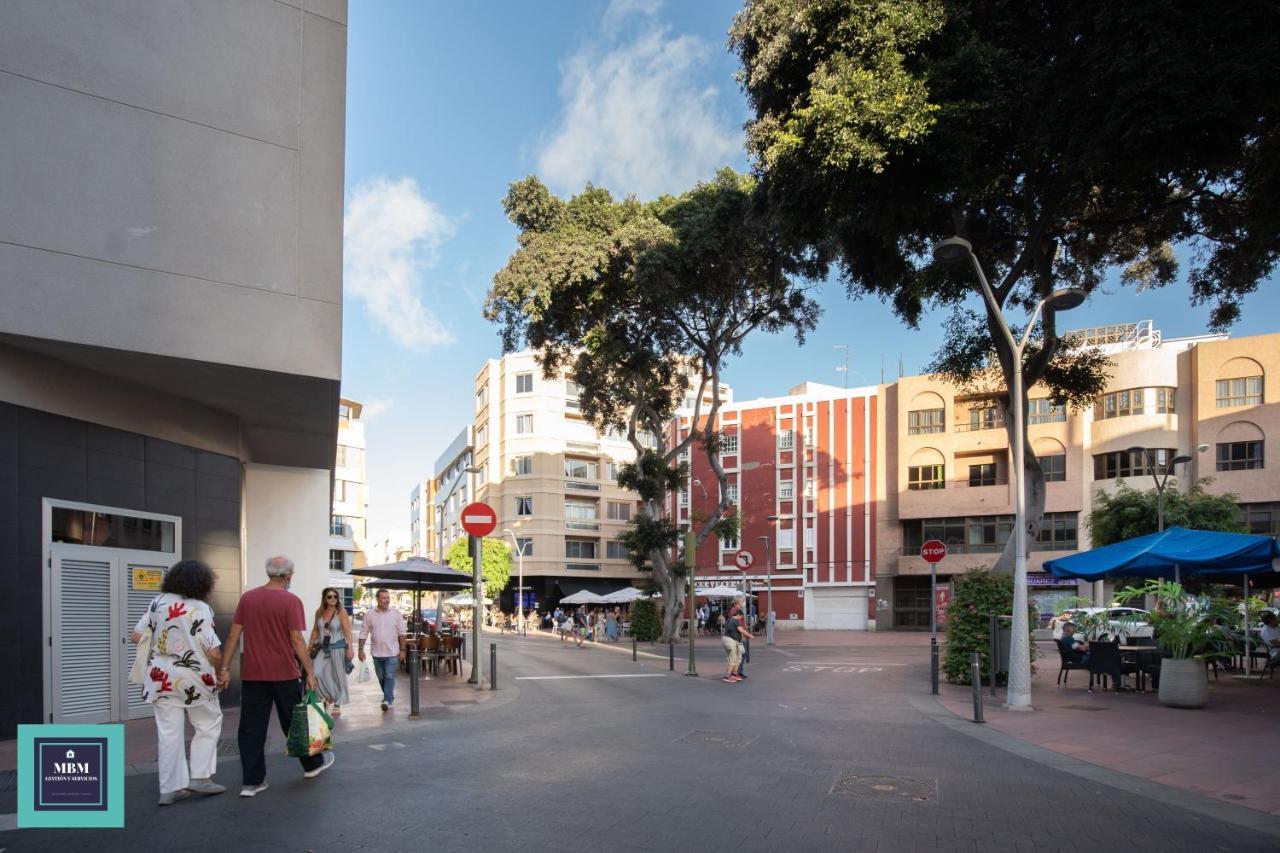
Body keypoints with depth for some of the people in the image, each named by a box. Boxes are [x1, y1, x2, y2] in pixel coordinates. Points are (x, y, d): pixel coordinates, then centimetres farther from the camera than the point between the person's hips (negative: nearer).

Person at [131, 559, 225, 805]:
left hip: (161, 678, 5)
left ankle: (171, 788, 12)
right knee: (208, 725, 15)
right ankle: (200, 777, 12)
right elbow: (213, 653, -17)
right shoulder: (200, 609, -14)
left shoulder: (158, 602, 1)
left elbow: (136, 637, 6)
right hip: (194, 679, -4)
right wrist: (218, 671, 2)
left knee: (169, 733, 10)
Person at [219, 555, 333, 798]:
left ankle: (252, 781, 6)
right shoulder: (291, 601, -10)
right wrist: (310, 672, -7)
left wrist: (225, 668, 9)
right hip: (284, 673, -3)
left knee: (251, 727, 6)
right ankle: (313, 764, 28)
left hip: (252, 674, 3)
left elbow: (233, 635, 3)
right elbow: (297, 640, -12)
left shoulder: (247, 598, 3)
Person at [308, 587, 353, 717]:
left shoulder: (341, 612, -7)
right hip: (322, 648, 3)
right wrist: (310, 646, 13)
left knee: (338, 676, 3)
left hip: (337, 648, -3)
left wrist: (350, 648, -16)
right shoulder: (319, 612, 4)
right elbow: (315, 630, 14)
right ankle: (329, 697, 12)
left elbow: (348, 631, -10)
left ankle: (337, 705, 18)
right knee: (317, 673, -12)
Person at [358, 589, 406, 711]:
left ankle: (387, 700, -5)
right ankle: (390, 697, 30)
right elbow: (364, 633, 3)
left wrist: (402, 650, -4)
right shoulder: (369, 615, 0)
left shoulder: (396, 614, -2)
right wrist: (361, 649, -3)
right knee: (381, 677, 13)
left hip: (392, 652, -2)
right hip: (377, 653, 2)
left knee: (389, 677, -7)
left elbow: (401, 633, 1)